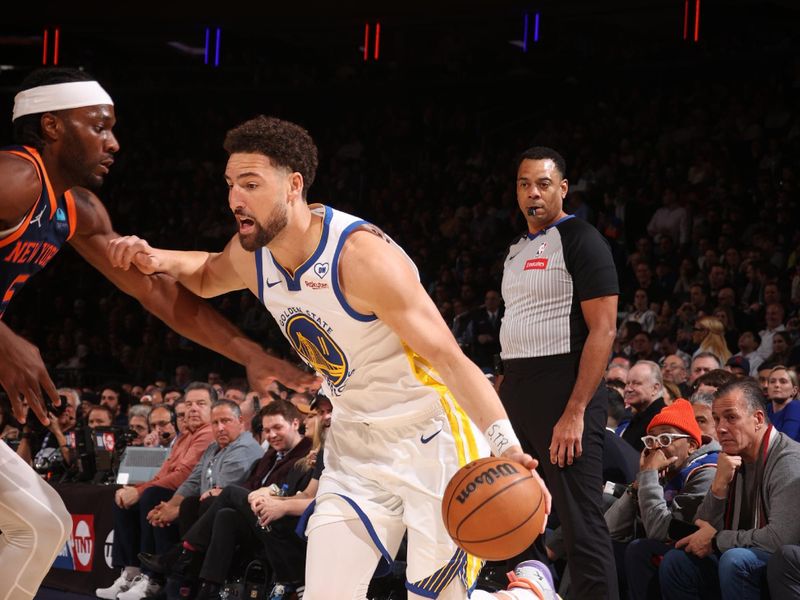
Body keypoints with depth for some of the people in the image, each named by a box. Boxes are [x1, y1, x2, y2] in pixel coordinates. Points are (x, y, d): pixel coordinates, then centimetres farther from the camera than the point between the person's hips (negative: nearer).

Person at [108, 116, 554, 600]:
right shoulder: (251, 254, -3)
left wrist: (507, 449, -38)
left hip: (431, 438, -7)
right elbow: (209, 275, 23)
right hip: (355, 446, 7)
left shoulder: (361, 255, -26)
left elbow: (448, 358, -27)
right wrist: (160, 262, 0)